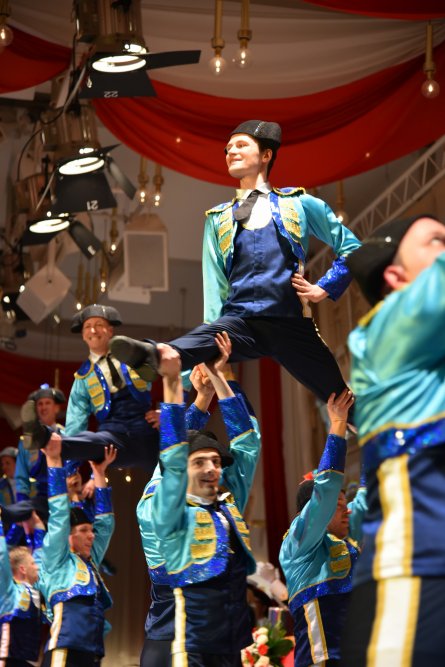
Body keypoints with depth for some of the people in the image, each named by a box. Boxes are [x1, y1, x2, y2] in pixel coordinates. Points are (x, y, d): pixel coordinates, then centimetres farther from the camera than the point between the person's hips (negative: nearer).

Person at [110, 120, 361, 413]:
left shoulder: (298, 203, 15)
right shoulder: (218, 219, 22)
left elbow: (351, 247, 18)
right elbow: (214, 283, 14)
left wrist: (325, 289, 5)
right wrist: (213, 352, 4)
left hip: (292, 324, 0)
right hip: (239, 321, 0)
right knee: (200, 339, -35)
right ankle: (157, 355, -66)